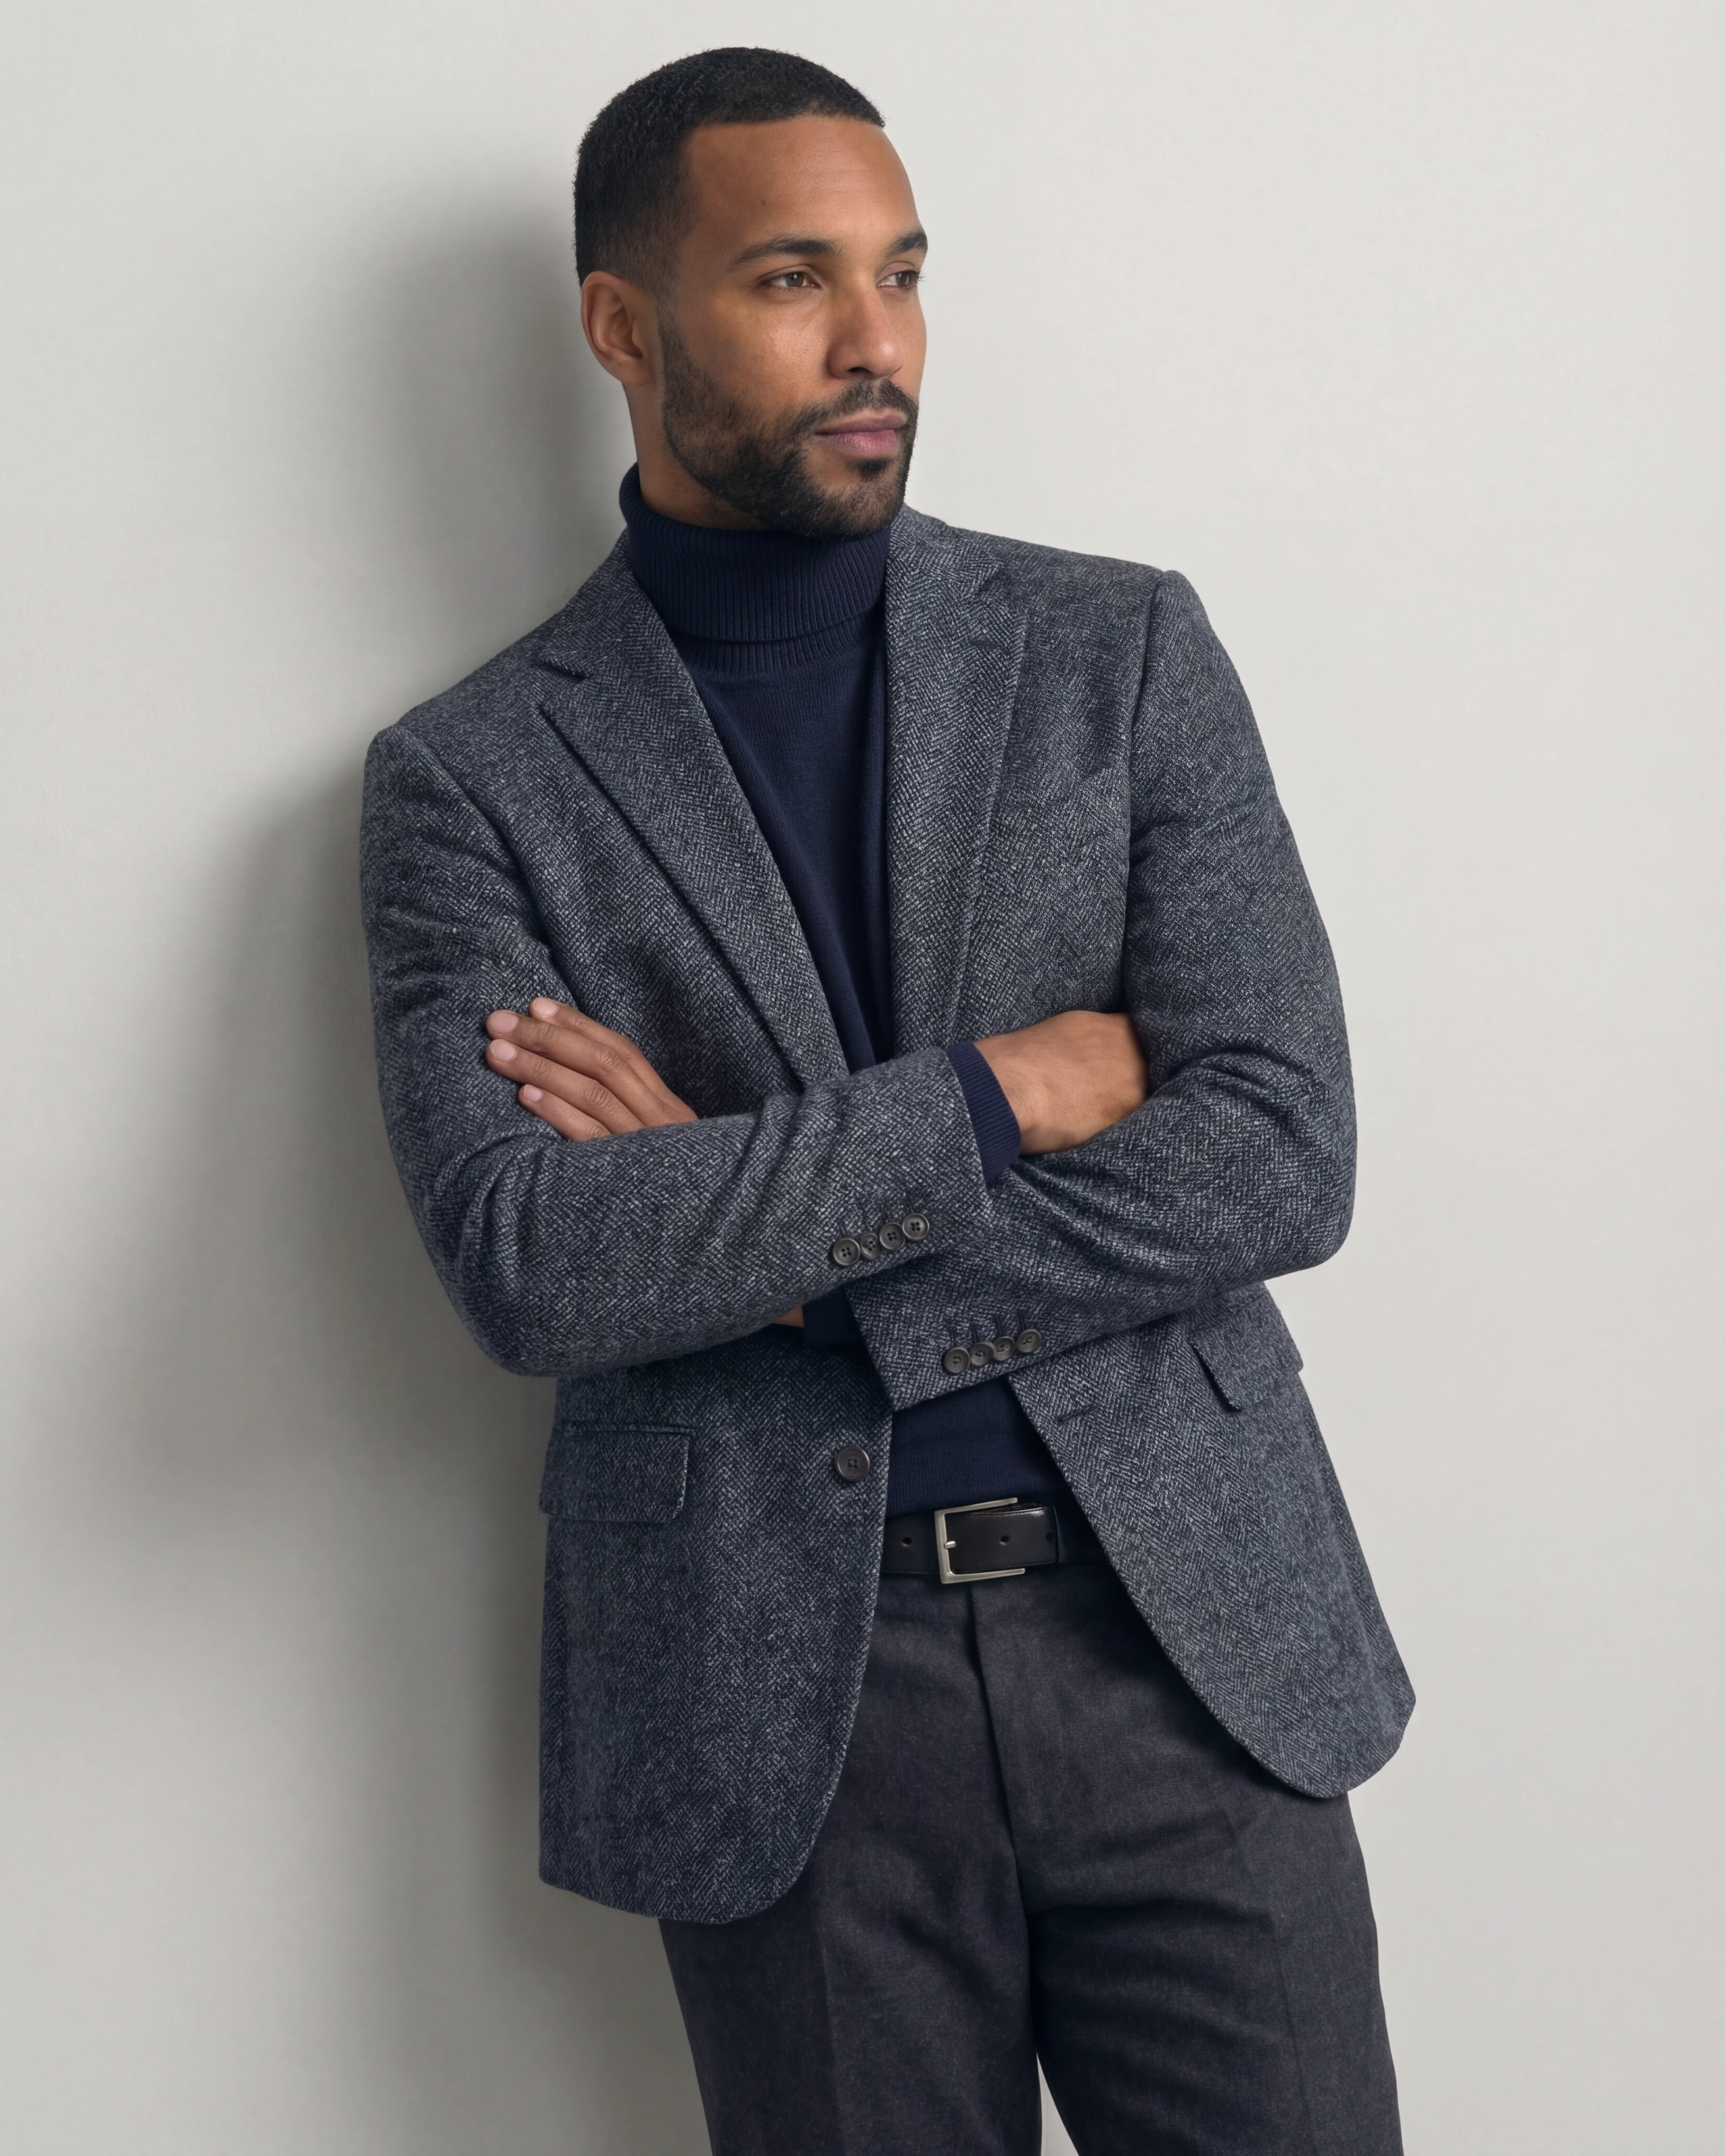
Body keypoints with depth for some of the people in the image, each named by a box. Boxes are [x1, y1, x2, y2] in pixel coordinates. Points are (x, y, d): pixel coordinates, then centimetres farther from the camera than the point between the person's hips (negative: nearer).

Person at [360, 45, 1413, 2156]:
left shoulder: (1123, 650, 3)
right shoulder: (472, 775, 0)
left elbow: (1284, 1159, -7)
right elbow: (525, 1266, -14)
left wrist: (755, 1221, -11)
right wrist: (996, 1093, -14)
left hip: (1192, 1630, 1)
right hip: (777, 1702, -1)